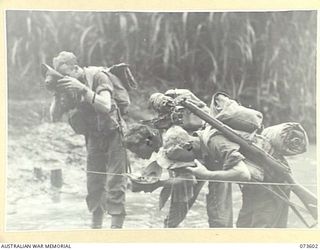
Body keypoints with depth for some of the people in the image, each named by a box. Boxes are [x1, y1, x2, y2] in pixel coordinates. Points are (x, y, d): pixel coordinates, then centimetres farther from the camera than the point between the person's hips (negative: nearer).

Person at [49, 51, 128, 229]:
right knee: (93, 186, 6)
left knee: (114, 185, -8)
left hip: (113, 135, -5)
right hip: (94, 139, 5)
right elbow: (54, 116, -1)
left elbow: (106, 106, -27)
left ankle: (116, 227, -4)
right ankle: (95, 227, 18)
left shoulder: (97, 76, -15)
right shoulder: (68, 85, 0)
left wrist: (82, 89, -33)